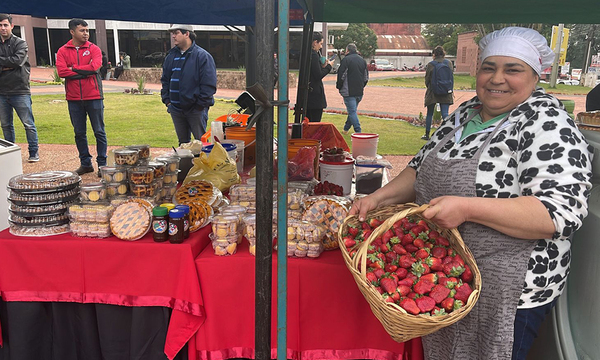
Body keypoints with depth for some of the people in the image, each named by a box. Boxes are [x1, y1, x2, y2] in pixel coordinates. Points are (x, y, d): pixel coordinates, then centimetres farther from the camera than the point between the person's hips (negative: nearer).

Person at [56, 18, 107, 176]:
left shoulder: (94, 49, 3)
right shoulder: (63, 51, 6)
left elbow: (95, 67, -15)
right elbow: (61, 71, -8)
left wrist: (74, 68, -8)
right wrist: (84, 72, -10)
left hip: (93, 97, -2)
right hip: (74, 98, 2)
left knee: (99, 132, 2)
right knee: (79, 133, 8)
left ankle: (102, 164, 11)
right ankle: (85, 163, 19)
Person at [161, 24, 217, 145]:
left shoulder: (202, 56, -8)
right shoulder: (171, 56, 11)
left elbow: (209, 84, -12)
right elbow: (165, 80, 18)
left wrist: (200, 104, -14)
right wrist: (167, 100, 7)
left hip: (196, 109, -6)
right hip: (176, 109, 6)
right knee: (183, 142, 15)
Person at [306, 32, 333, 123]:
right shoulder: (314, 55, -15)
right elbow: (318, 76, -17)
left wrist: (322, 66, 12)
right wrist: (329, 66, -4)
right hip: (315, 94, -9)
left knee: (306, 121, 15)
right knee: (315, 122, -4)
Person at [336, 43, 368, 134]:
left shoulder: (346, 59, -8)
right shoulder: (362, 60, 13)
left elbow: (341, 75, -11)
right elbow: (366, 77, 16)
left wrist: (339, 86, 4)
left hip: (348, 92, -7)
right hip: (359, 92, 7)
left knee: (352, 112, -7)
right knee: (352, 110, 18)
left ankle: (358, 132, -14)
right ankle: (346, 129, 31)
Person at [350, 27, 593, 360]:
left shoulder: (547, 126, -17)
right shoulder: (464, 113, 5)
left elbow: (563, 212, -27)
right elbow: (421, 168, 11)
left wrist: (467, 208, -34)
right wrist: (379, 198, -4)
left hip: (509, 294, -7)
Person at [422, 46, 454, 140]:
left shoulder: (430, 64, -7)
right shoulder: (448, 63, 1)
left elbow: (427, 79, -1)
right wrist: (451, 91, 15)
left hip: (432, 93, -2)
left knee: (429, 114, 11)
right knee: (445, 113, 0)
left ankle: (427, 134, 20)